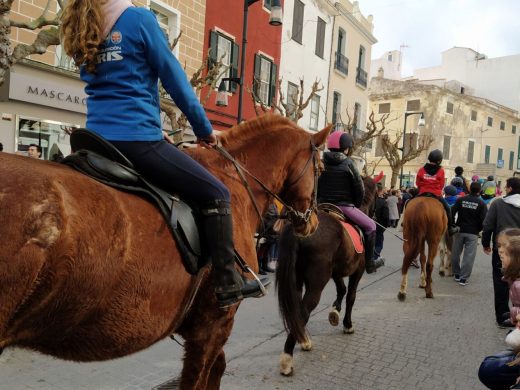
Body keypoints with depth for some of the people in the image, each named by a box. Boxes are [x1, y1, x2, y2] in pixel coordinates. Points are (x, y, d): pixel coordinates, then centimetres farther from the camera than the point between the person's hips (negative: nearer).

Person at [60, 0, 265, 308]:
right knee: (215, 193, 2)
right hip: (137, 139, -7)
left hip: (97, 141, 8)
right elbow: (175, 80, -2)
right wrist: (204, 128, 9)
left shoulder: (79, 31, 17)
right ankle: (228, 284, 4)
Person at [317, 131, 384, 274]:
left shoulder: (321, 162, 4)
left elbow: (316, 186, 7)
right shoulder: (348, 163, -7)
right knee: (370, 226, 12)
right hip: (344, 206, -4)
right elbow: (359, 188, -4)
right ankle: (369, 263, 13)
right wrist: (356, 204, 11)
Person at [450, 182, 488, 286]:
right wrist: (478, 229, 7)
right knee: (469, 255, 2)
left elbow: (452, 213, -5)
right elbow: (484, 219, -10)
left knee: (456, 253, 14)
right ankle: (464, 278, 0)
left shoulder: (460, 200, -1)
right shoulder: (481, 204, -5)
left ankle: (456, 274, 23)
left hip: (459, 230, 2)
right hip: (473, 233, -2)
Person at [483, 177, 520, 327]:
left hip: (501, 249, -3)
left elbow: (488, 226, -10)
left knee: (501, 282, 5)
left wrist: (486, 244, 3)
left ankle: (503, 316, 8)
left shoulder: (498, 203, -8)